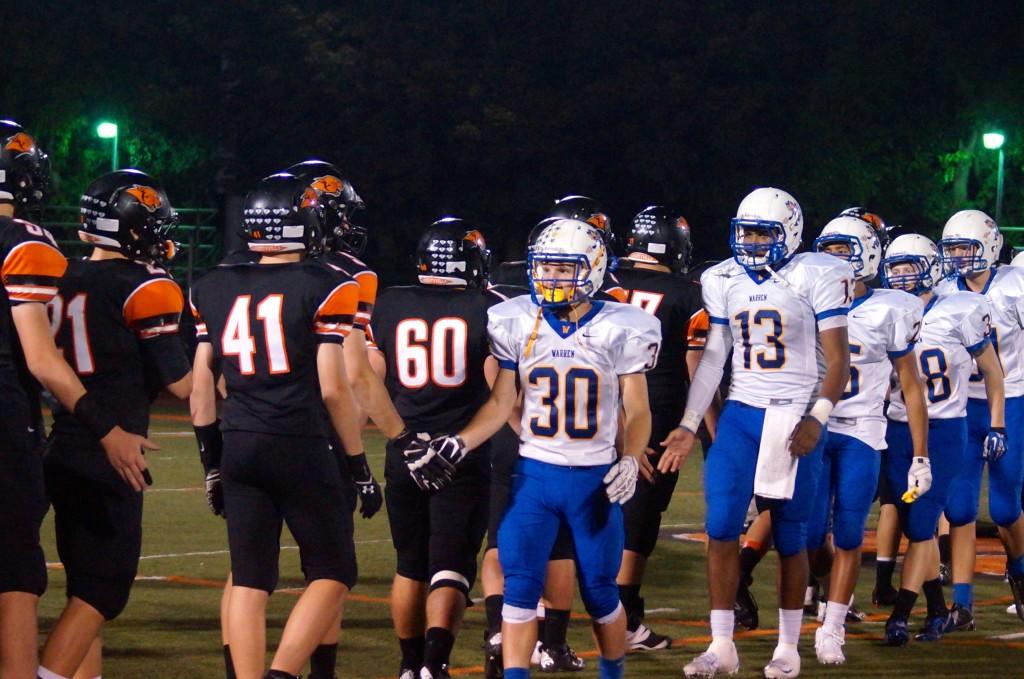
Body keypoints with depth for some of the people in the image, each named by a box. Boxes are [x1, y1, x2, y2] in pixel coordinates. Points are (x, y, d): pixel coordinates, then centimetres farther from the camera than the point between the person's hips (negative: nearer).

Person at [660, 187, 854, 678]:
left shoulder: (816, 277, -7)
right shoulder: (724, 281, 6)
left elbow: (837, 358, -6)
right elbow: (713, 358, 11)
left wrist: (817, 417, -17)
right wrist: (689, 426, 5)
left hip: (795, 418, -3)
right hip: (740, 415, 3)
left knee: (790, 538, 3)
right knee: (721, 526, -8)